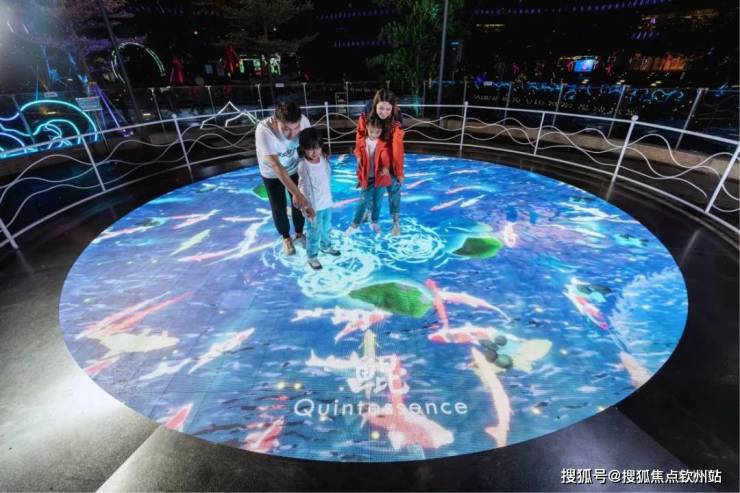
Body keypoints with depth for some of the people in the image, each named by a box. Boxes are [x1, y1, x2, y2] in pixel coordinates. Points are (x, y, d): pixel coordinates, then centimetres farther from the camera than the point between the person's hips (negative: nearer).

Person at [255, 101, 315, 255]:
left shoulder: (303, 121, -30)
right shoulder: (264, 130, -40)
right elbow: (276, 167, -46)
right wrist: (297, 194, -54)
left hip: (294, 169, 3)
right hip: (272, 174, -2)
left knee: (298, 203, 16)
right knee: (279, 208, 12)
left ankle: (299, 233, 45)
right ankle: (286, 237, 41)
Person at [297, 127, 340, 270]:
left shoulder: (323, 158, -4)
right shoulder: (303, 166, -22)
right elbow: (304, 188, -19)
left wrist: (330, 198, 13)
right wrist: (309, 209, -17)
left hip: (327, 202, 6)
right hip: (314, 206, -6)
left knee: (326, 228, 25)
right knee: (314, 232, 9)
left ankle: (326, 246, 50)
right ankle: (312, 256, 29)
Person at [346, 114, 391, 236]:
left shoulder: (384, 144, -8)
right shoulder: (361, 142, -4)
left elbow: (386, 158, -16)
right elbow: (359, 162, 3)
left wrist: (386, 168, -37)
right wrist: (359, 177, 4)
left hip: (380, 177, 0)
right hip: (366, 177, 0)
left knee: (377, 201, 13)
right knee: (363, 201, 4)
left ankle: (374, 222, 33)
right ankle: (355, 224, 17)